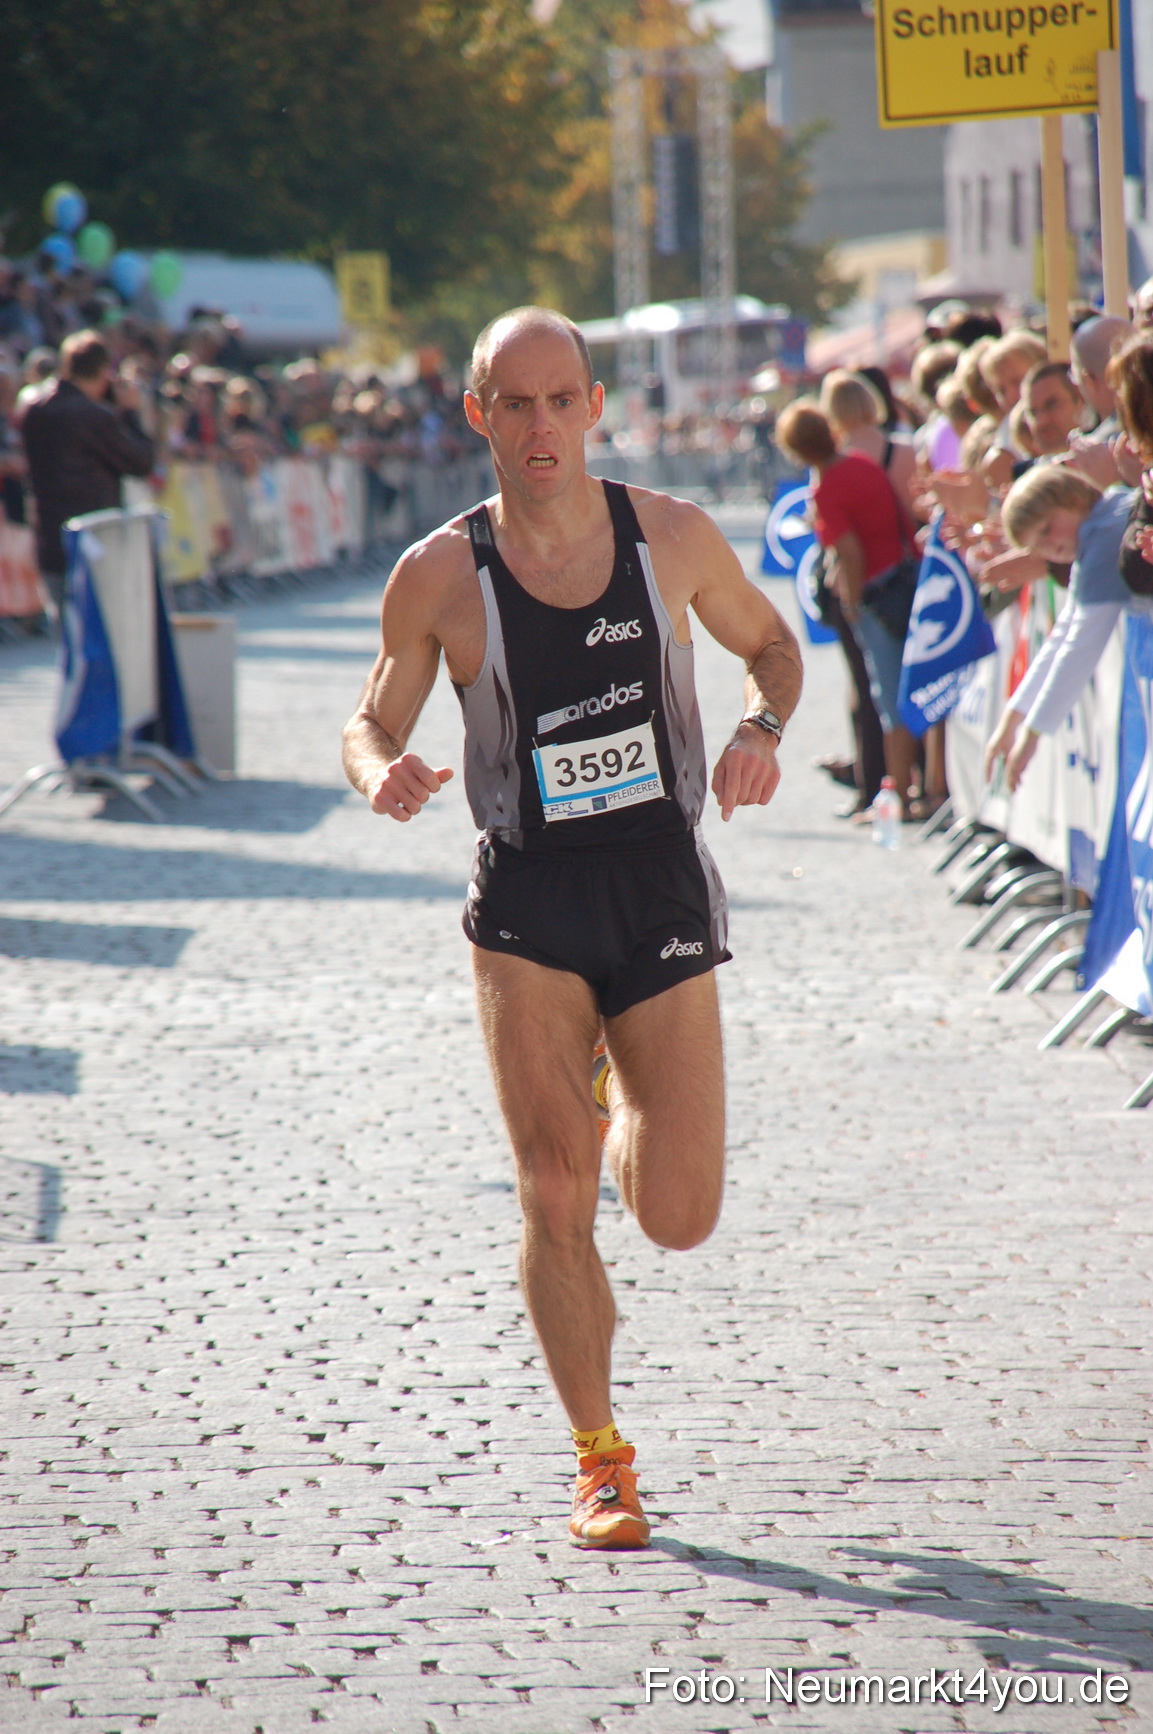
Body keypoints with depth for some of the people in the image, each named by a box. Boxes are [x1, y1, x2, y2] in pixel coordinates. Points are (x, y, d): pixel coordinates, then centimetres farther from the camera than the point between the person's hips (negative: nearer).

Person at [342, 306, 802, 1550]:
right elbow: (372, 721, 7)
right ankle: (599, 1463, 10)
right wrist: (381, 773, -16)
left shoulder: (672, 538, -2)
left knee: (679, 1217, 1)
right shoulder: (438, 577, -5)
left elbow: (769, 643, 15)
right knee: (555, 1206, -6)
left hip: (661, 885, 1)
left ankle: (619, 1098, 37)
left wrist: (761, 727, -6)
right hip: (527, 900, -1)